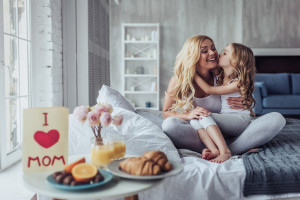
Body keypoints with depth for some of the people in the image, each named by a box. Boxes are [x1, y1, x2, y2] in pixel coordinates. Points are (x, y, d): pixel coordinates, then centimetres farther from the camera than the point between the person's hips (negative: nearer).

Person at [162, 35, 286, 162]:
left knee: (277, 119, -15)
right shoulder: (179, 80, -6)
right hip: (194, 134, -2)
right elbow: (165, 113, -2)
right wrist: (188, 115, -21)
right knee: (170, 124, -37)